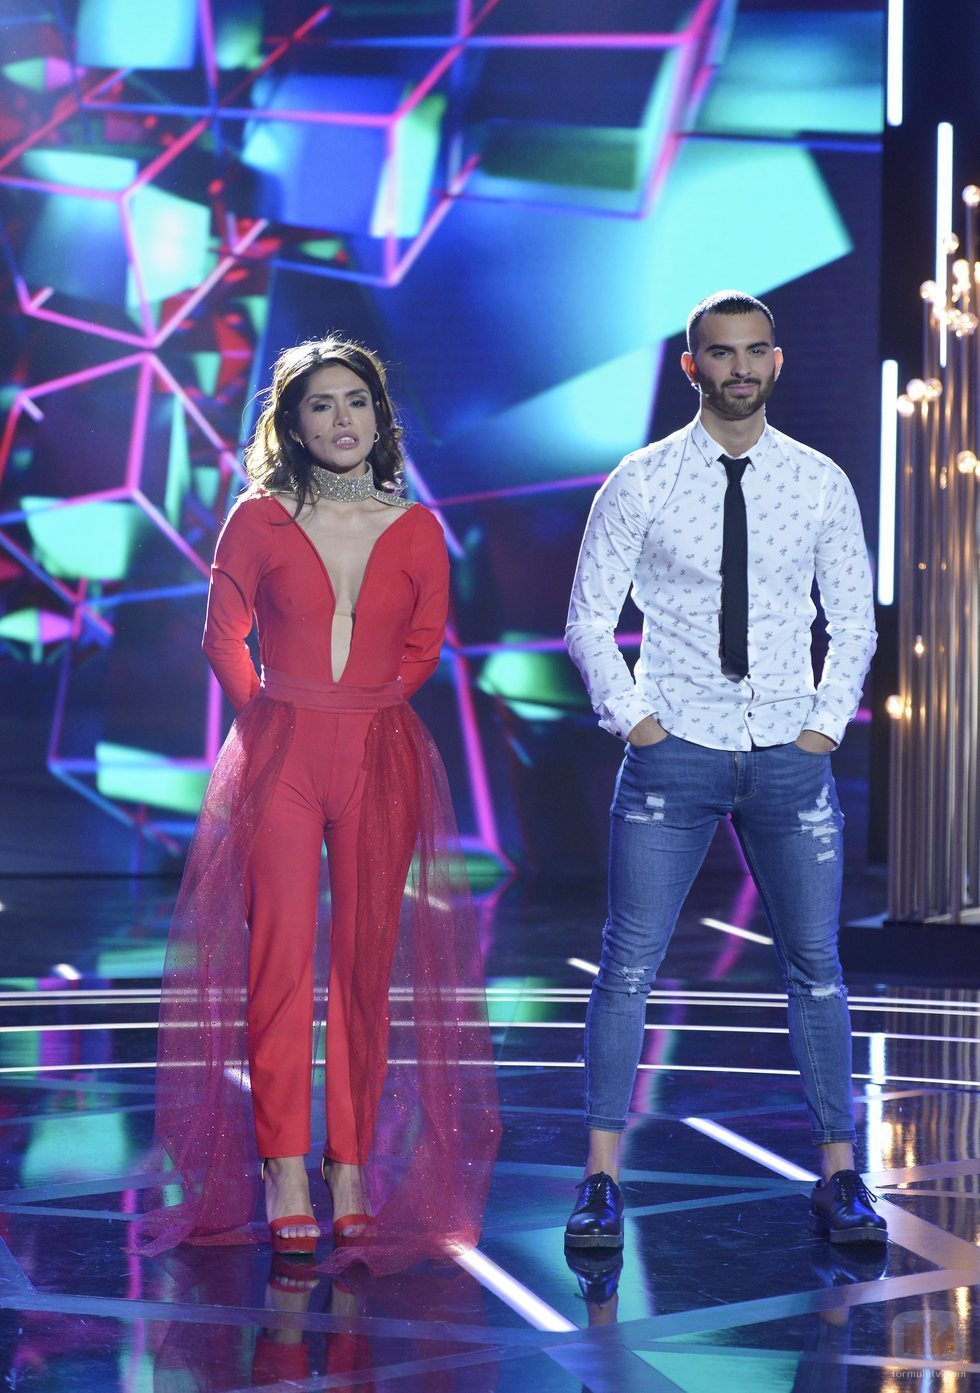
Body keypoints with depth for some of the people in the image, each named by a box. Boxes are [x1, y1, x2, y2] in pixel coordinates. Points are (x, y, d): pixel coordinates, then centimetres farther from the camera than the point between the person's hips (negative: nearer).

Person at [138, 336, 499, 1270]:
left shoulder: (415, 530, 7)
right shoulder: (258, 520, 3)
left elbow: (424, 644, 14)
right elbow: (224, 636, 10)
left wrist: (364, 709, 8)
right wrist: (273, 713, 6)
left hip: (381, 760, 2)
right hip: (280, 754, -1)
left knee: (367, 963, 2)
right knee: (280, 956, -6)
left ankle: (352, 1171, 9)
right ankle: (285, 1179, -2)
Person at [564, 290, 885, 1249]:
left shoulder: (821, 483, 5)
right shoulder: (640, 483, -1)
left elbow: (854, 622, 10)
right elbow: (590, 620, 2)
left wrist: (823, 730, 1)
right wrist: (637, 724, -5)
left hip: (790, 755, 2)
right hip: (674, 753, -2)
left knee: (815, 966, 5)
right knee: (628, 965, -2)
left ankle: (839, 1178, 15)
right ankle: (602, 1180, 5)